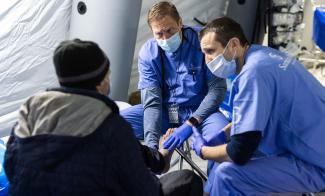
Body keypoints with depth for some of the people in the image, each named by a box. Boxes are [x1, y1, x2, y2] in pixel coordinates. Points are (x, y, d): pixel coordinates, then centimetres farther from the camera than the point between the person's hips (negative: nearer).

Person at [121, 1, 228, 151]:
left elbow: (217, 89, -14)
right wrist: (151, 143, -28)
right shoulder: (148, 53, -9)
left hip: (199, 110, -3)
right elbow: (152, 102, -13)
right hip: (164, 111, 3)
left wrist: (190, 124, -25)